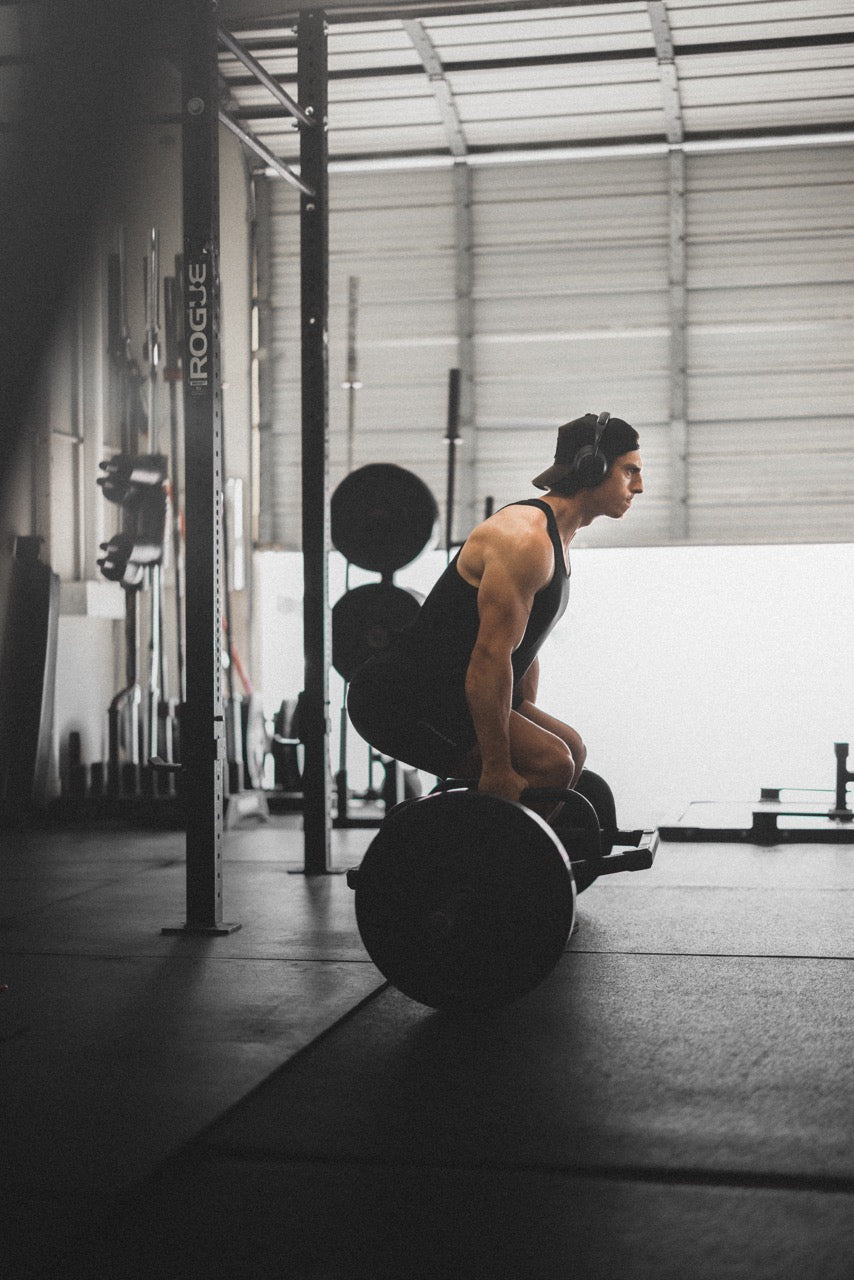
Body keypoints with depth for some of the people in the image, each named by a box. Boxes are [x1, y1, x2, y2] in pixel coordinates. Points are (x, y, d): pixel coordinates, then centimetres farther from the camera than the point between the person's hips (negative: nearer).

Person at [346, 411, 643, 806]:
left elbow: (523, 648, 20)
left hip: (442, 696, 11)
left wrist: (527, 725, 20)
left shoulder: (555, 540, 14)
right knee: (550, 764, -18)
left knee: (569, 749, 16)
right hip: (400, 698, -11)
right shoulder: (524, 539, -20)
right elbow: (490, 658, -25)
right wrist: (497, 771, -24)